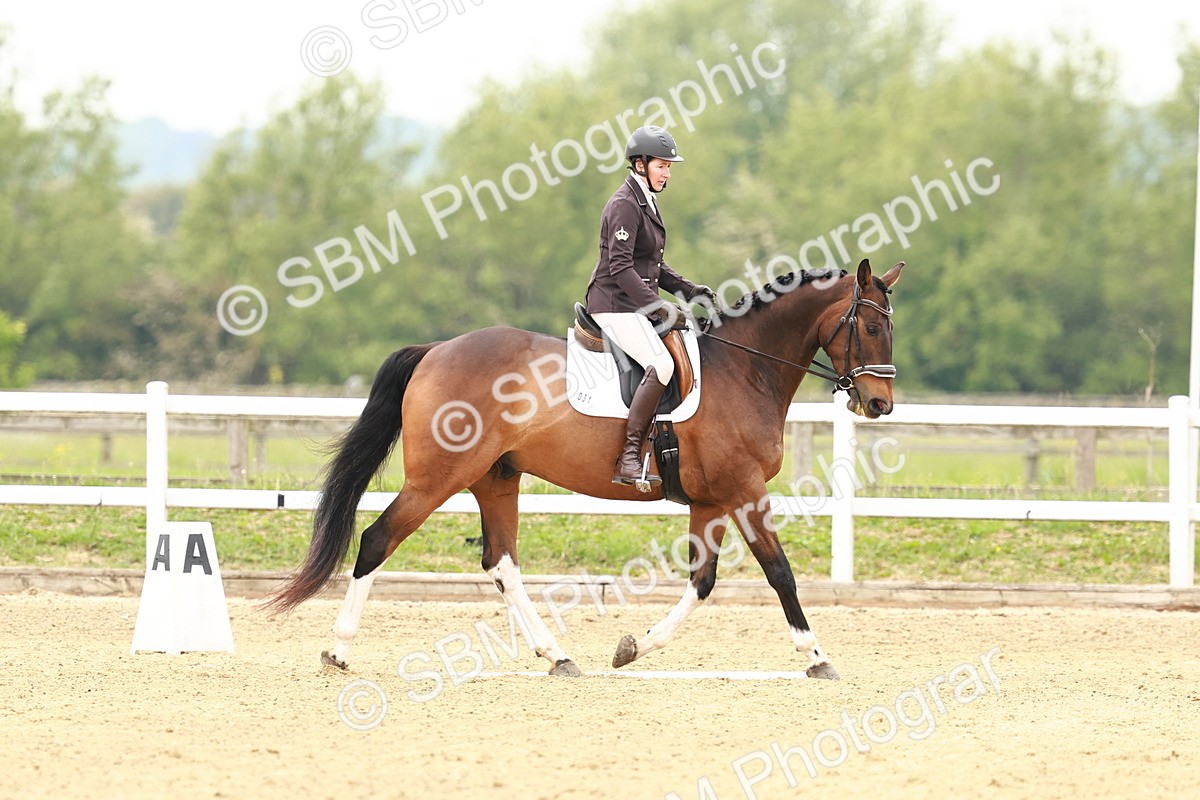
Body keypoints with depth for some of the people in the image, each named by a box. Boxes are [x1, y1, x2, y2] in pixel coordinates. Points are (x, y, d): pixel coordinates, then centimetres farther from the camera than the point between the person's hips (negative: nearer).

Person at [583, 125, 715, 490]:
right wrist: (655, 304, -28)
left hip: (635, 305, 10)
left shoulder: (646, 203, 18)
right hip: (615, 303, -10)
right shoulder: (624, 205, -13)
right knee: (661, 364, -27)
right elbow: (620, 266, -22)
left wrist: (688, 289, 10)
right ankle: (628, 458, -29)